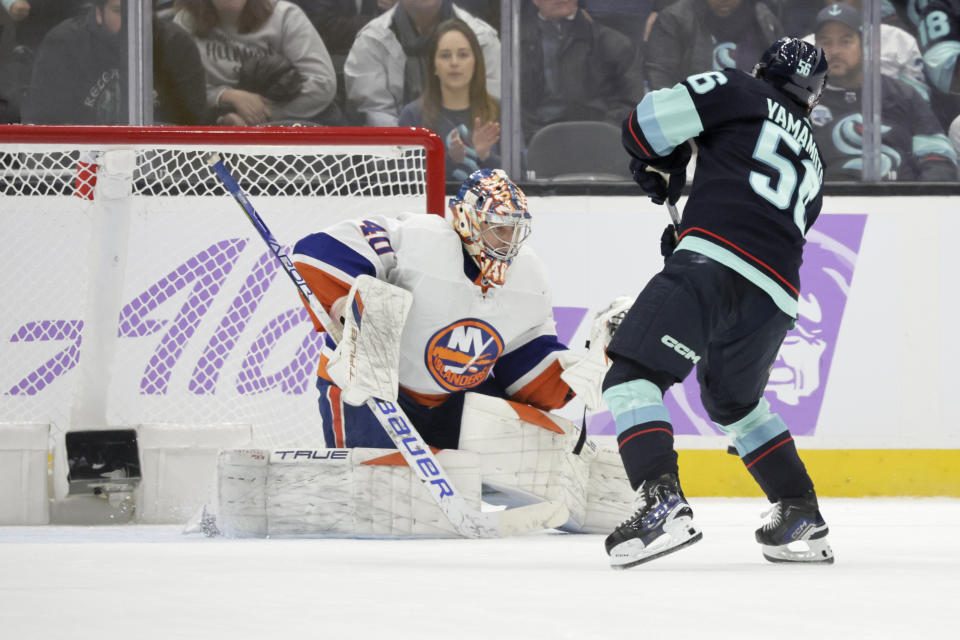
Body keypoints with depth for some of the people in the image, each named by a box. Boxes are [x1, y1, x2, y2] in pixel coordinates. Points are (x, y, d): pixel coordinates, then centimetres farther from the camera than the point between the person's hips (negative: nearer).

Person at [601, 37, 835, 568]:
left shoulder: (740, 92, 12)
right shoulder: (813, 164, 32)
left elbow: (651, 120, 2)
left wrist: (657, 165, 22)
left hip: (716, 261, -7)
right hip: (776, 299, 7)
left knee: (632, 376, -12)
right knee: (735, 401, 31)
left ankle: (662, 501, -32)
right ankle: (801, 517, 29)